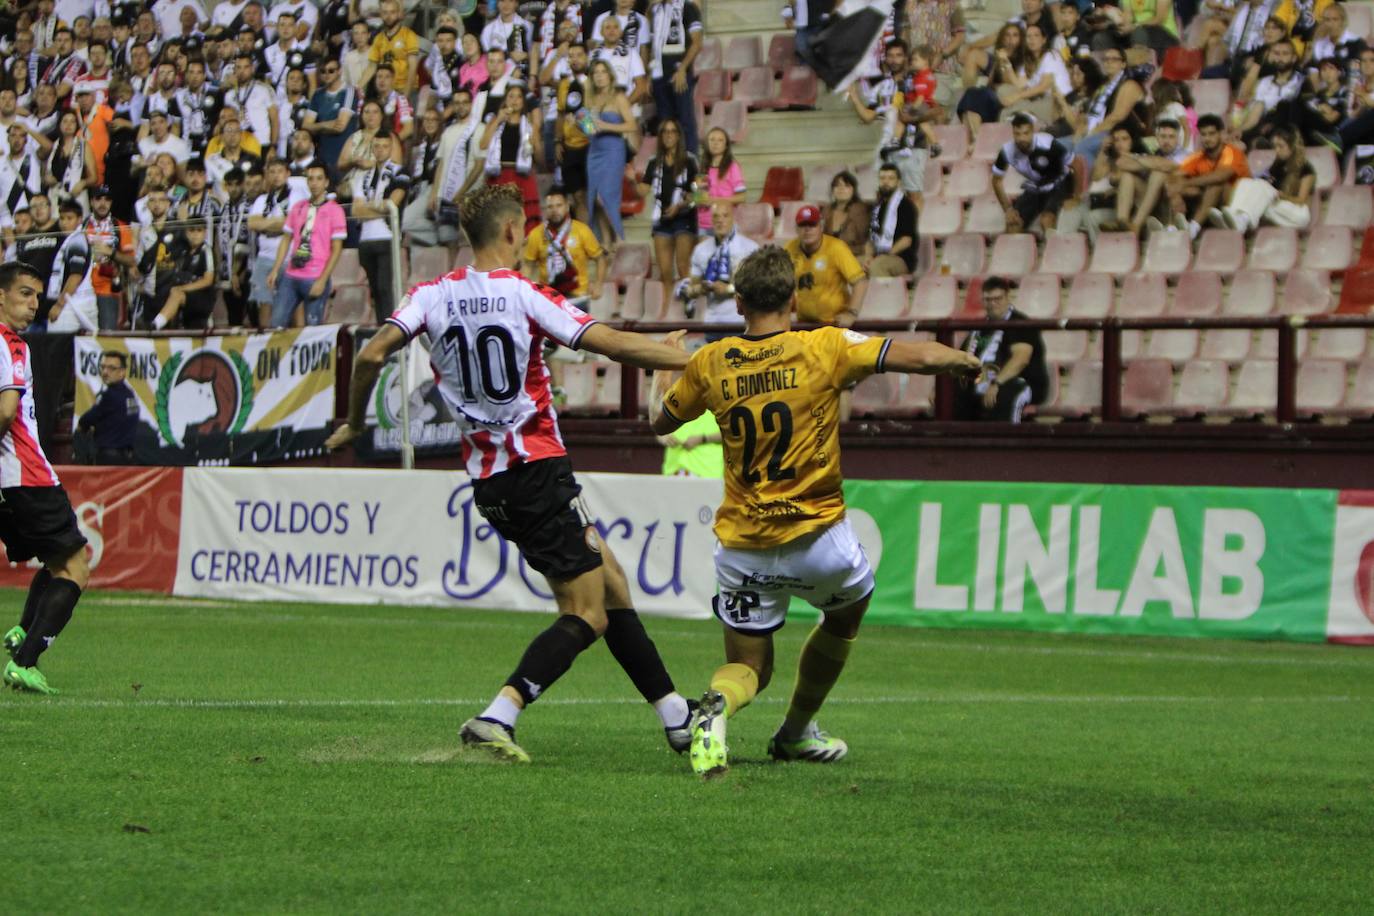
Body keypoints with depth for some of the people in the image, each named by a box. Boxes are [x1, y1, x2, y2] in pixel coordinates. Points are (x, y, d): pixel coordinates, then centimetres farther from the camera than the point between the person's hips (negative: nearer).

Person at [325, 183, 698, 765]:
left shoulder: (433, 296, 4)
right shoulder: (524, 295, -10)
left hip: (487, 481, 7)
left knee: (610, 585, 16)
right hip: (537, 469, -7)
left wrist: (354, 424, 12)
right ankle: (496, 718, -21)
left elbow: (372, 355, -4)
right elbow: (610, 345, -14)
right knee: (585, 614, -4)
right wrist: (695, 360, -3)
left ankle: (677, 718, 18)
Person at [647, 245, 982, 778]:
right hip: (817, 540, -2)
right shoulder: (825, 349, -10)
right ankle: (796, 733, 39)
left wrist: (663, 372, 35)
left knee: (748, 666, 13)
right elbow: (920, 358, -12)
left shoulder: (710, 364, -2)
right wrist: (963, 361, 10)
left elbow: (661, 422, 15)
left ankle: (715, 708, -23)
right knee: (847, 610, 31)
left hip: (742, 546, 2)